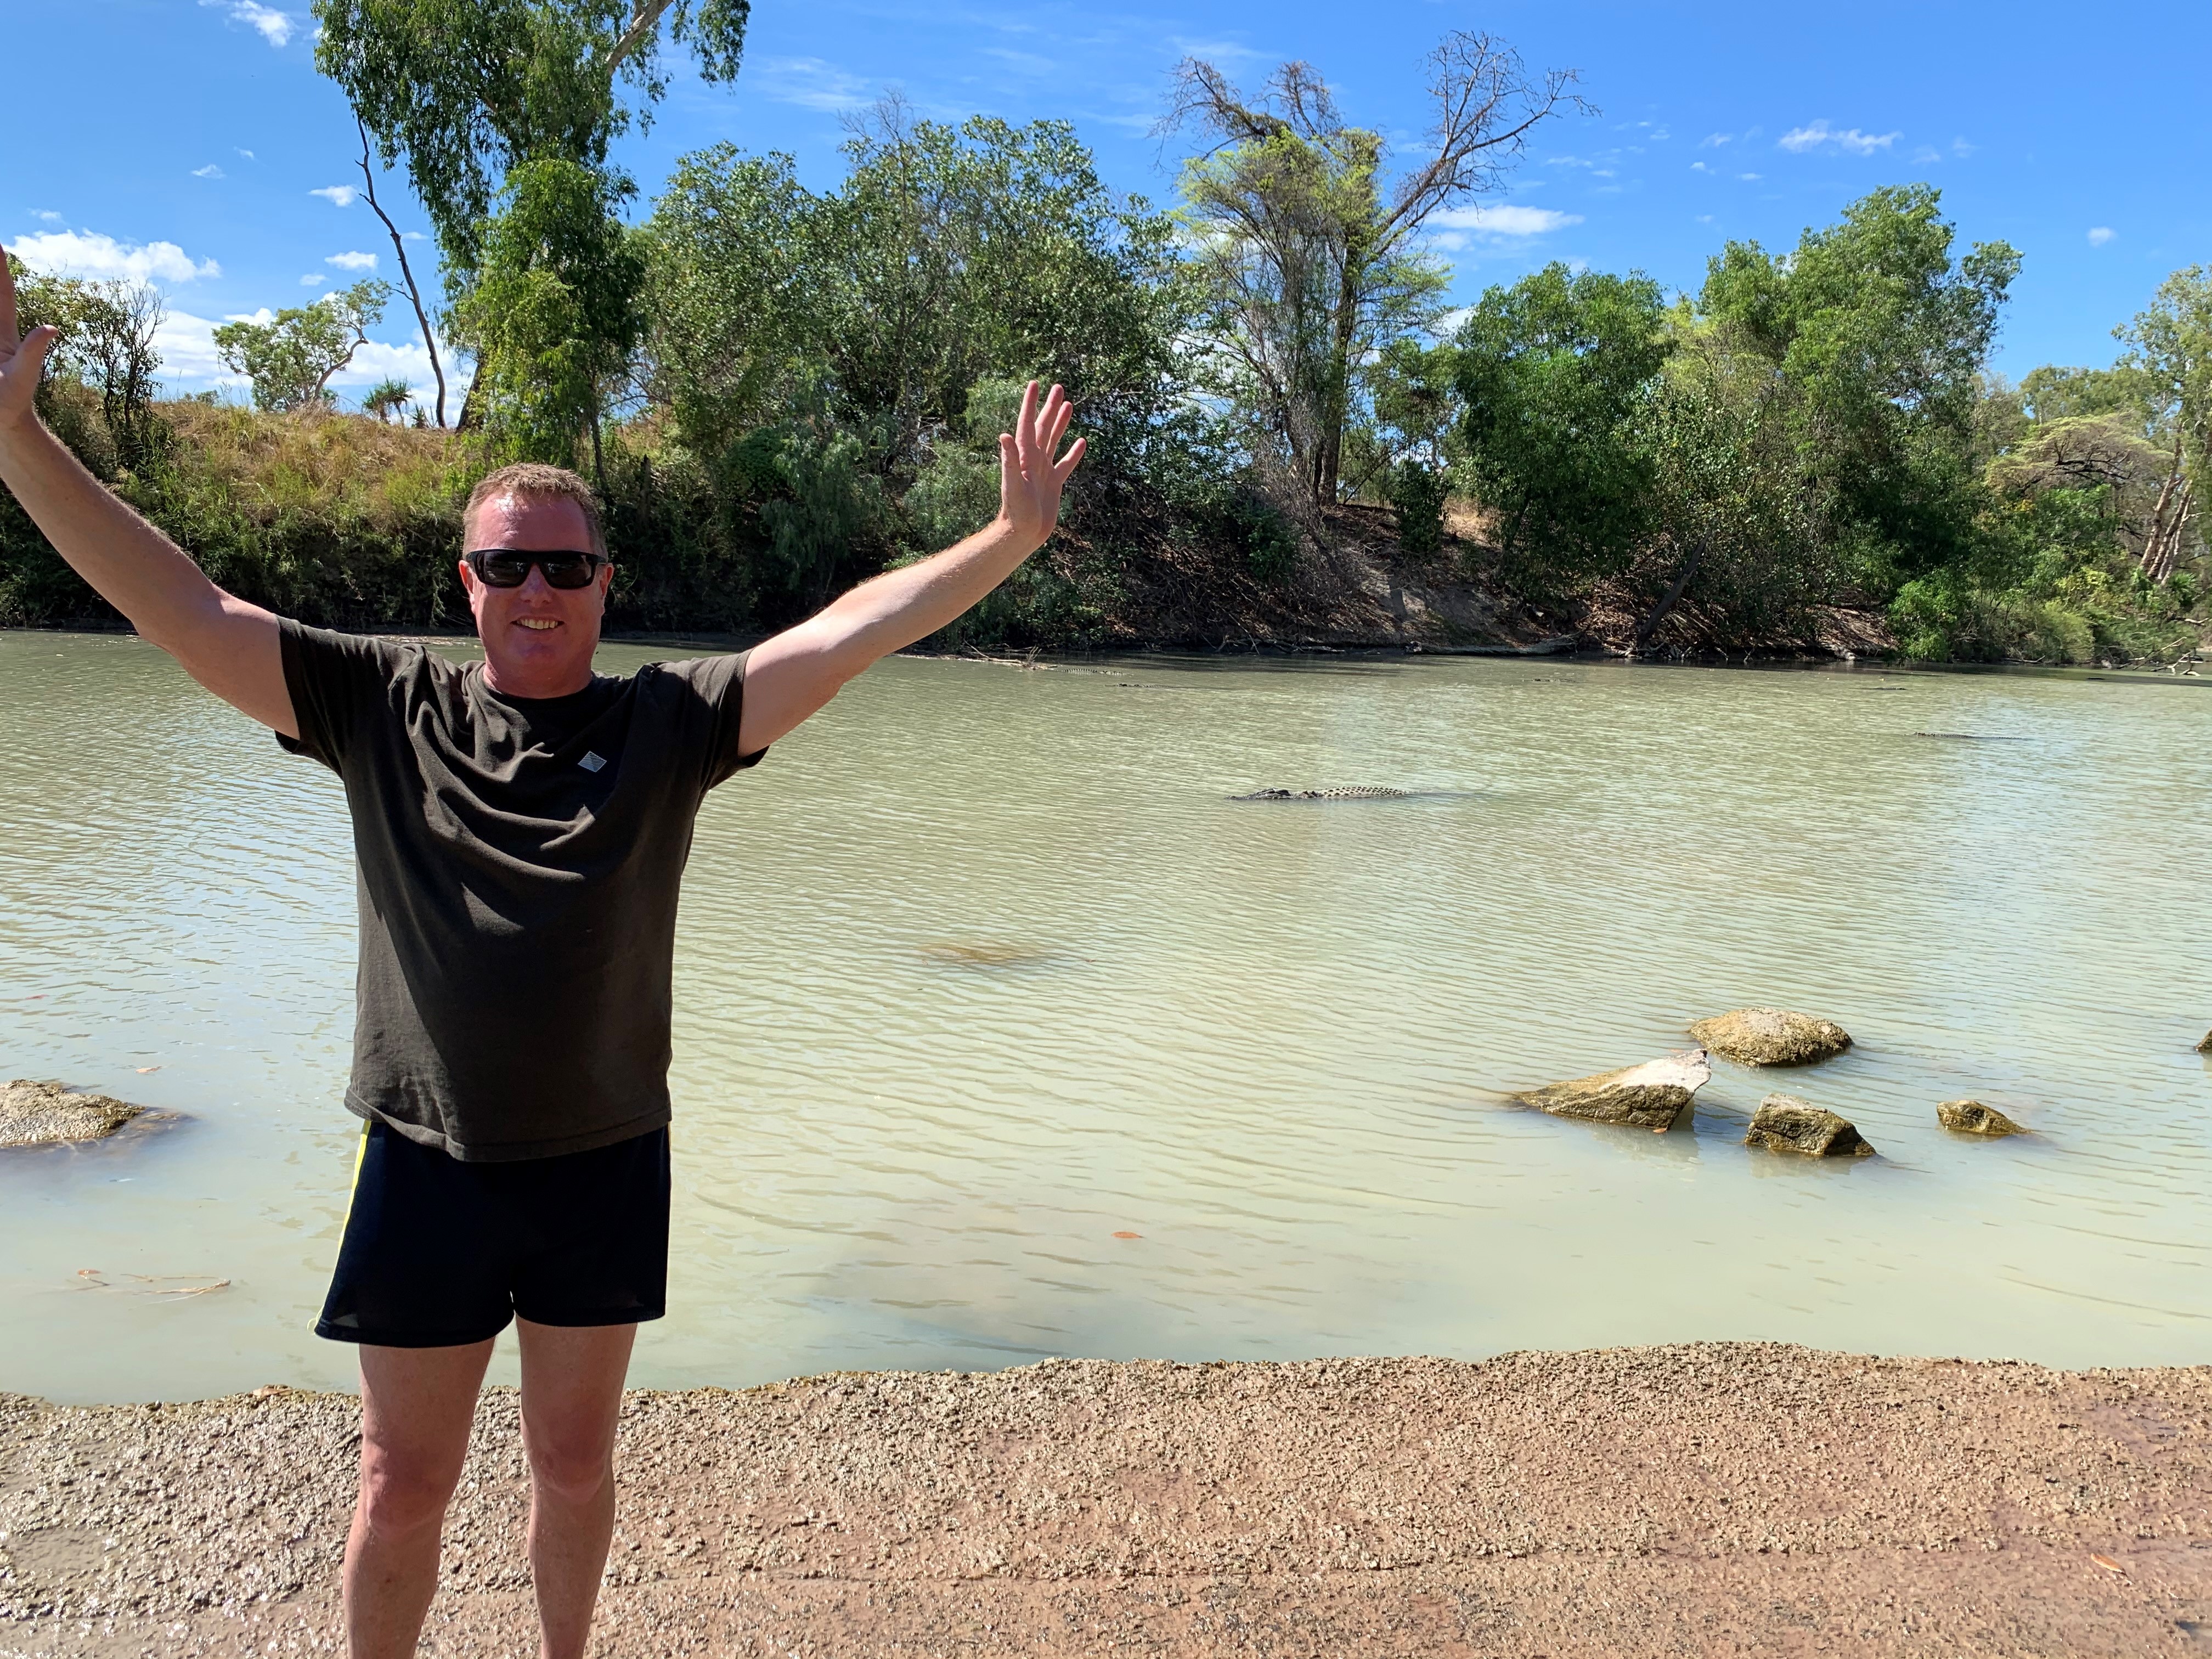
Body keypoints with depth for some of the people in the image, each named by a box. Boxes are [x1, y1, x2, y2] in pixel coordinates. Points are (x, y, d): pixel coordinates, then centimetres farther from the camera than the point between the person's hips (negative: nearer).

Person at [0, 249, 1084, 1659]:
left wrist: (1011, 537, -19)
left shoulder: (669, 723, -4)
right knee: (404, 1484, 14)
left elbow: (846, 634, -12)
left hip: (605, 1168, 0)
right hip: (429, 1167, 0)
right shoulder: (383, 706, -2)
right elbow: (177, 604, -4)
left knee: (575, 1462, 18)